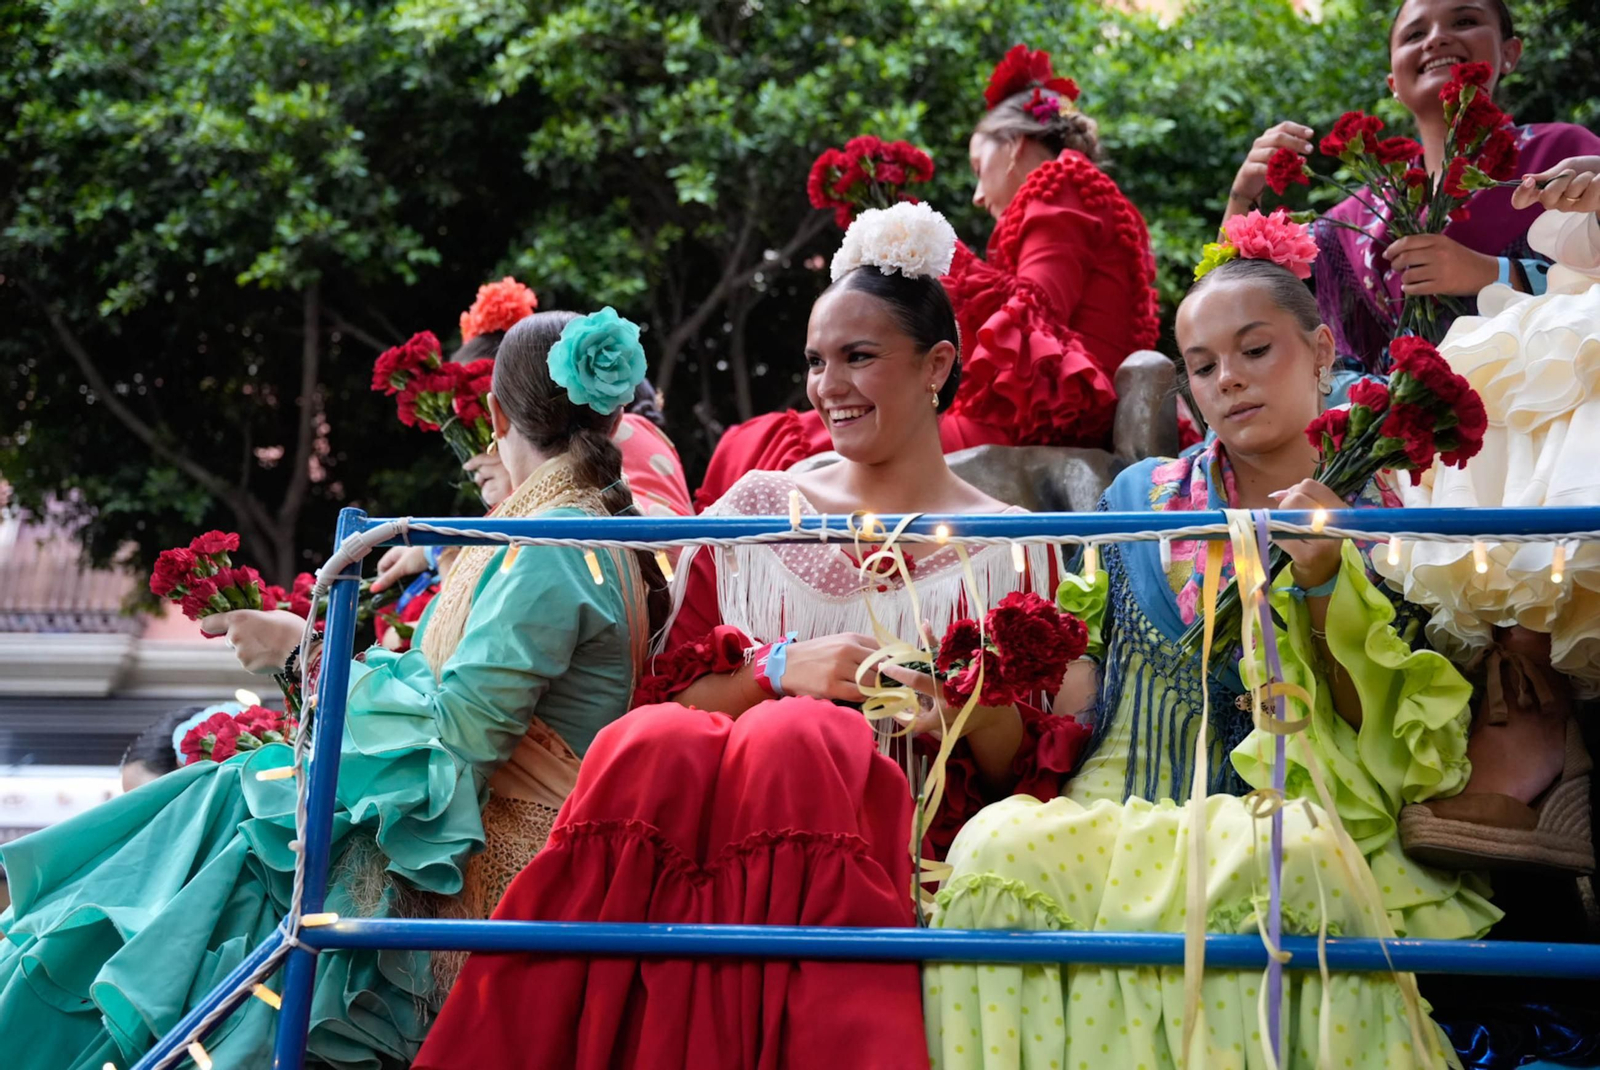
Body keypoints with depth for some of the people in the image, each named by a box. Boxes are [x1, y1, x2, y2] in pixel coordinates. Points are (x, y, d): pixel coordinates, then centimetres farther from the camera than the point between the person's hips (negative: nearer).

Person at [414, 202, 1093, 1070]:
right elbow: (669, 697, 12)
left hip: (909, 826, -2)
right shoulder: (756, 510, 19)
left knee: (795, 741, -36)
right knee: (651, 744, -33)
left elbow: (1024, 772, 10)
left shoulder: (1007, 548, 13)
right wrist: (780, 668, -6)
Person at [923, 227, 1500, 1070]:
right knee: (998, 846, -31)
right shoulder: (1143, 497, 17)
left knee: (1299, 867, -39)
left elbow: (1394, 735, 2)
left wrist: (1325, 582, -10)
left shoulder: (1378, 514, 10)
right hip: (1135, 807, 2)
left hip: (1297, 822, -2)